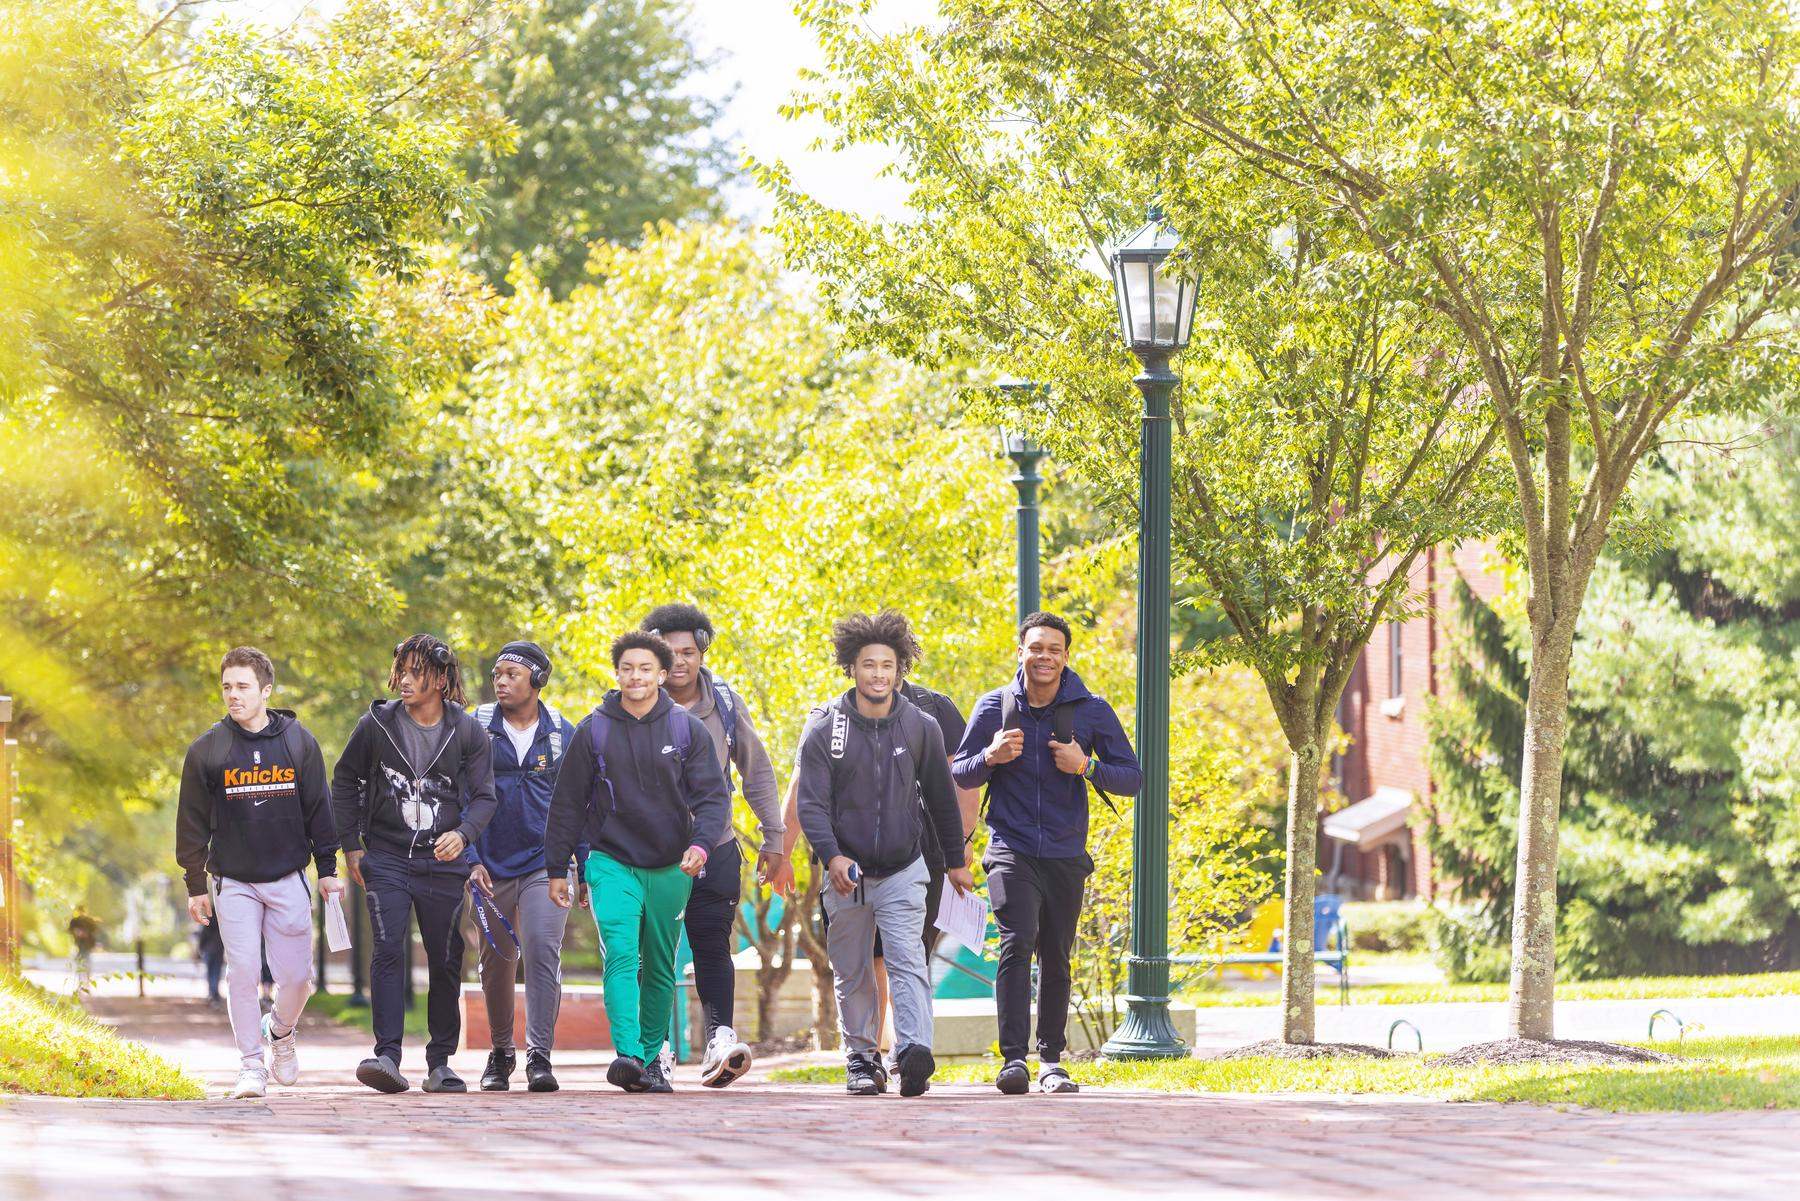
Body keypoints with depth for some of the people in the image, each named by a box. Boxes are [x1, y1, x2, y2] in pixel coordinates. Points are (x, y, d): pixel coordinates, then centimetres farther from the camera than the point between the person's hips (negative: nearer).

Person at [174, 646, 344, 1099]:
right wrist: (195, 885, 4)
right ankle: (251, 1065, 2)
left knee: (296, 976, 1)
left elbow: (319, 808, 8)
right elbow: (193, 822, 5)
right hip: (233, 882, -1)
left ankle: (279, 1031, 31)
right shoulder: (207, 750, 0)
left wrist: (327, 870, 6)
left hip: (288, 880, 1)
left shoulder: (299, 742, 2)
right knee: (242, 972, -8)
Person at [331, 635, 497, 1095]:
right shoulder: (376, 724, -2)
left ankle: (441, 1061, 17)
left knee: (445, 962, 6)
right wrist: (350, 845, 4)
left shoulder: (468, 732, -1)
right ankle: (387, 1055, -21)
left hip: (442, 862, 1)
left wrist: (463, 833, -20)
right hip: (386, 858, -1)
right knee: (388, 951, -16)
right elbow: (345, 781, 9)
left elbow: (484, 795, 0)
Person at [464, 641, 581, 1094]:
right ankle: (501, 1052, 28)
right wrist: (471, 859, -8)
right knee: (497, 963, 10)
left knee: (542, 953, -17)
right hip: (491, 866, 1)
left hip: (545, 864, -1)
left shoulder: (562, 734, 5)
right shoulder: (476, 730, 3)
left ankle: (539, 1056, -17)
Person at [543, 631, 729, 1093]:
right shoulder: (593, 732, 1)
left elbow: (712, 795, -2)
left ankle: (652, 1057, 23)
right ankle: (627, 1054, -30)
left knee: (661, 968, 10)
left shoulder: (688, 730, 2)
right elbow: (568, 804, 7)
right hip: (612, 864, -2)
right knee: (621, 955, -20)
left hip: (670, 869, 2)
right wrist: (557, 869, 5)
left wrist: (701, 843, -21)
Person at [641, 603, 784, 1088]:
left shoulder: (724, 702, 3)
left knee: (713, 947, -7)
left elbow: (757, 771, 12)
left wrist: (773, 837, 10)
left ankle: (720, 1039, -14)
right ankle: (656, 1045, 8)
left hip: (714, 850, 1)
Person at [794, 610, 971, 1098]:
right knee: (852, 974, 8)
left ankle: (913, 1051, -28)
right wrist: (831, 856, -24)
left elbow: (941, 798, 11)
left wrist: (956, 861, 16)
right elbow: (811, 804, -8)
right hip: (847, 871, 1)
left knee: (908, 962, -15)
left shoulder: (921, 728, 1)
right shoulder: (824, 732, -4)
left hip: (903, 870, 0)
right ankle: (862, 1058, 20)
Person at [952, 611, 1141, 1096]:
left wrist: (1086, 767, -16)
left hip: (1065, 856, 2)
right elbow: (959, 775, 9)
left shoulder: (1092, 711, 1)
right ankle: (1013, 1059, -25)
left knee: (1055, 961, 9)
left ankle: (1050, 1061, 23)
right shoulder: (994, 706, 2)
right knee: (1017, 943, -20)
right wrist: (991, 756, -13)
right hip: (1010, 851, -2)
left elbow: (1132, 778, 2)